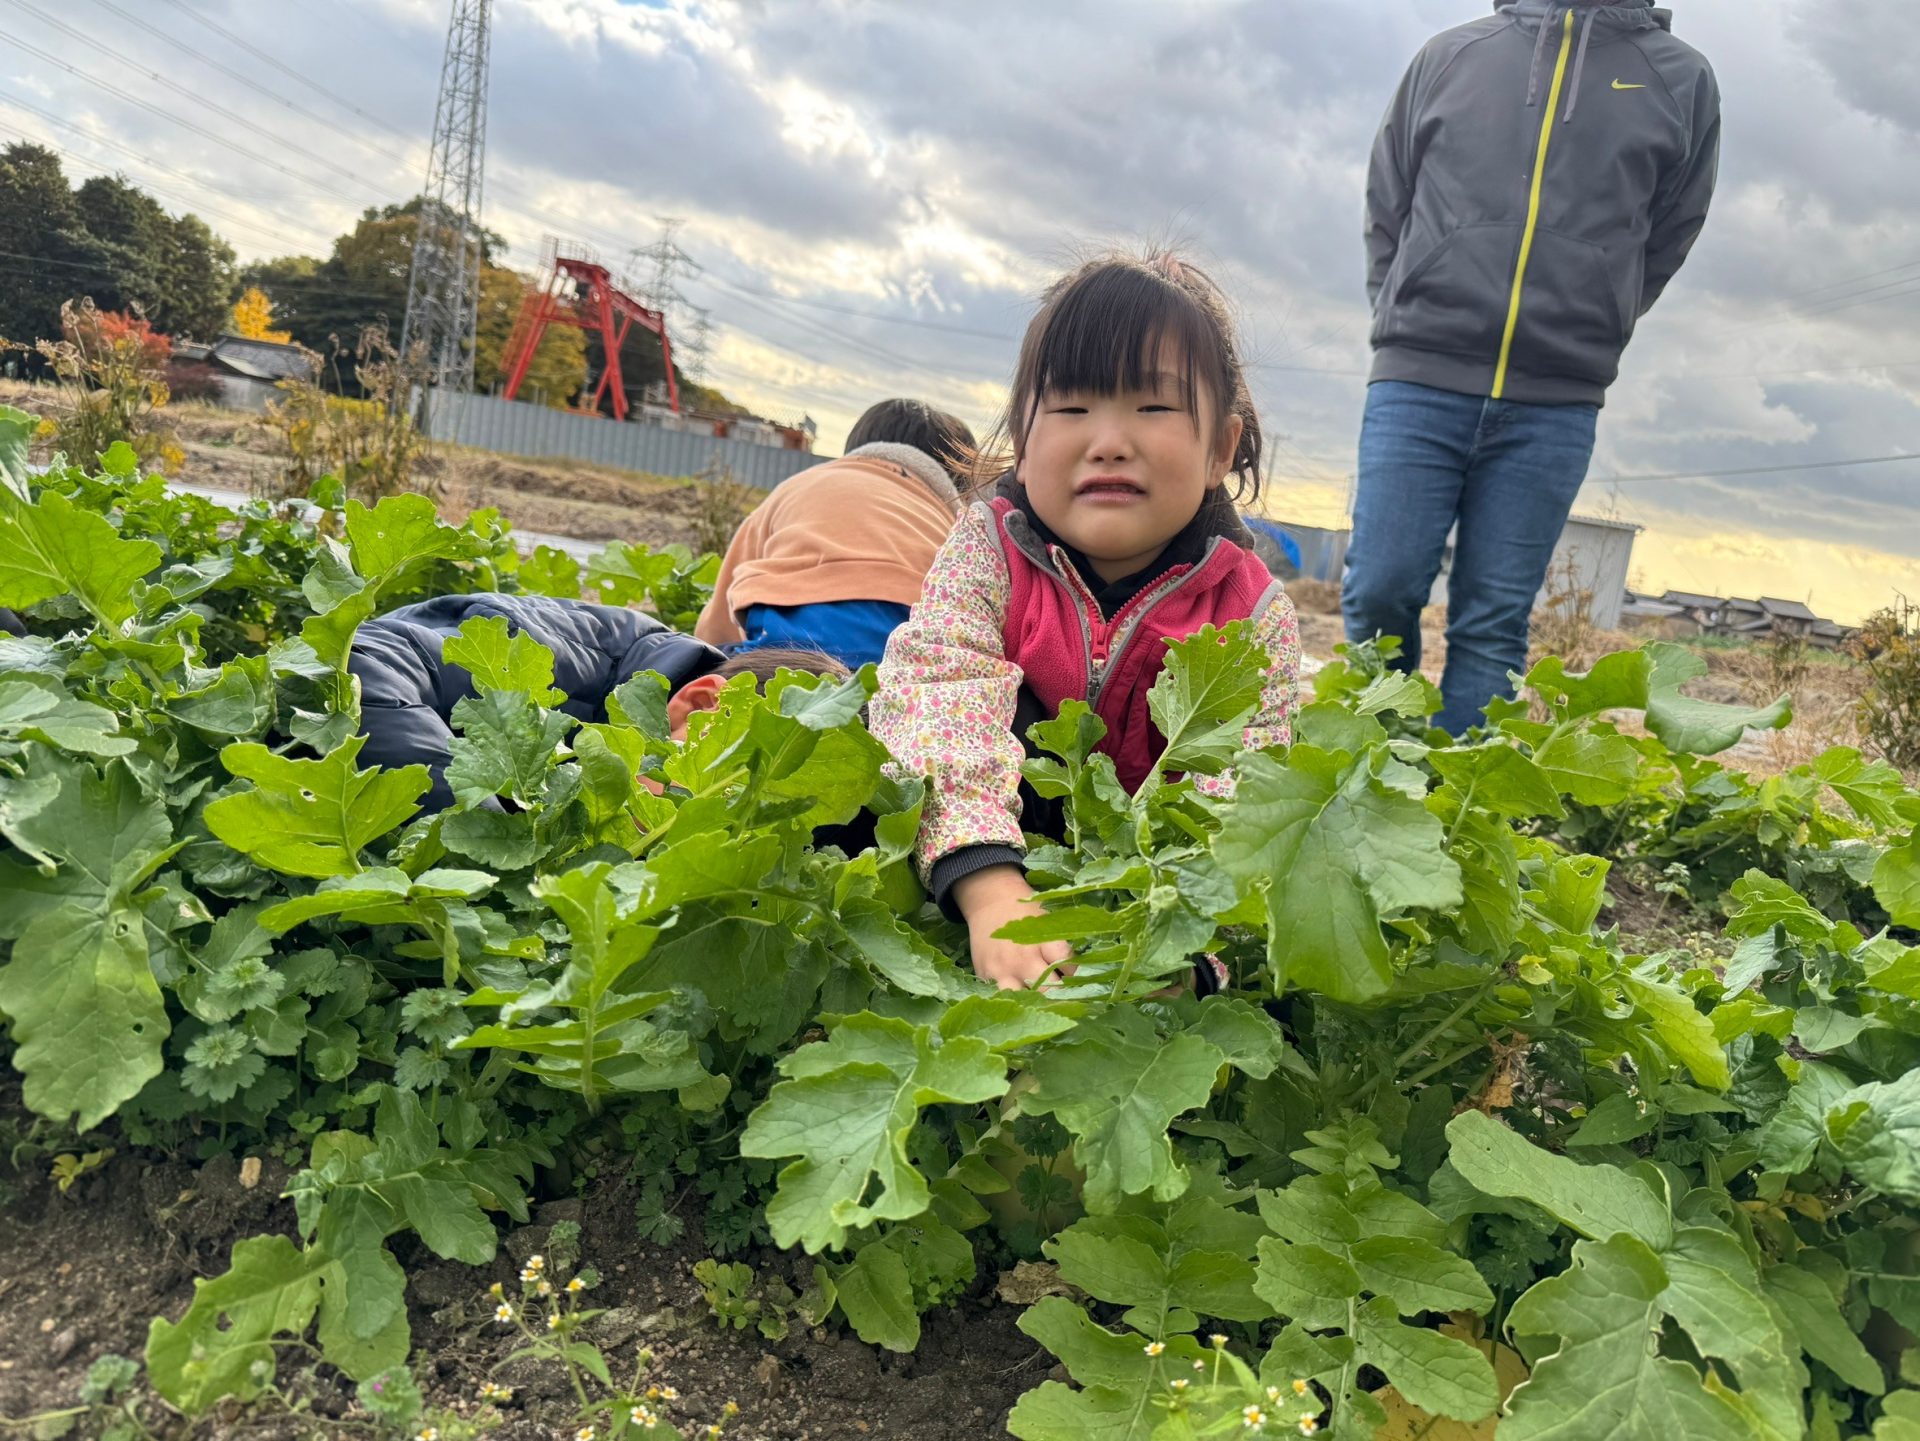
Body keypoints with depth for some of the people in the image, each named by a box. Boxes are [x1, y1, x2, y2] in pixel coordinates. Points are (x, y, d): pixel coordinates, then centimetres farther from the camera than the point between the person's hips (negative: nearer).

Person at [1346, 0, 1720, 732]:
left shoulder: (1683, 81, 9)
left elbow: (1663, 246, 16)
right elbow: (1384, 214, 16)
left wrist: (1582, 337, 13)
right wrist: (1417, 322, 10)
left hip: (1555, 411, 0)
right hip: (1418, 384, 0)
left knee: (1494, 622, 1)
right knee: (1380, 591, -5)